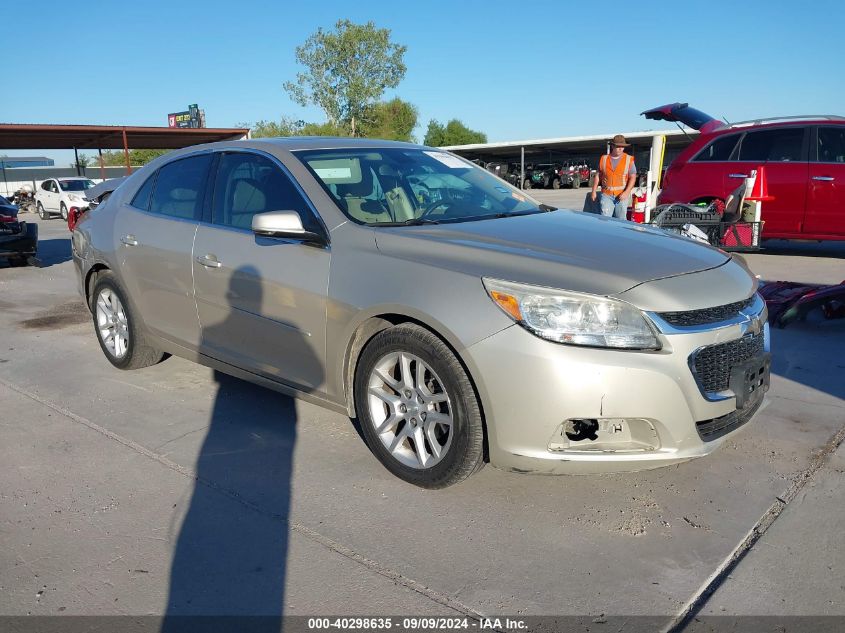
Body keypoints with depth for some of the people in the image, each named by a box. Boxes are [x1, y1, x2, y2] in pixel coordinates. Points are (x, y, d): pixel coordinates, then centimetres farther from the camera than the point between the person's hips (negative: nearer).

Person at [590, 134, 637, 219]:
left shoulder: (628, 159, 2)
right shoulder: (604, 159, 7)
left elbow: (633, 177, -2)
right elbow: (598, 176, 13)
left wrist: (626, 192, -15)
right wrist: (593, 191, 8)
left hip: (622, 195, -1)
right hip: (606, 195, 1)